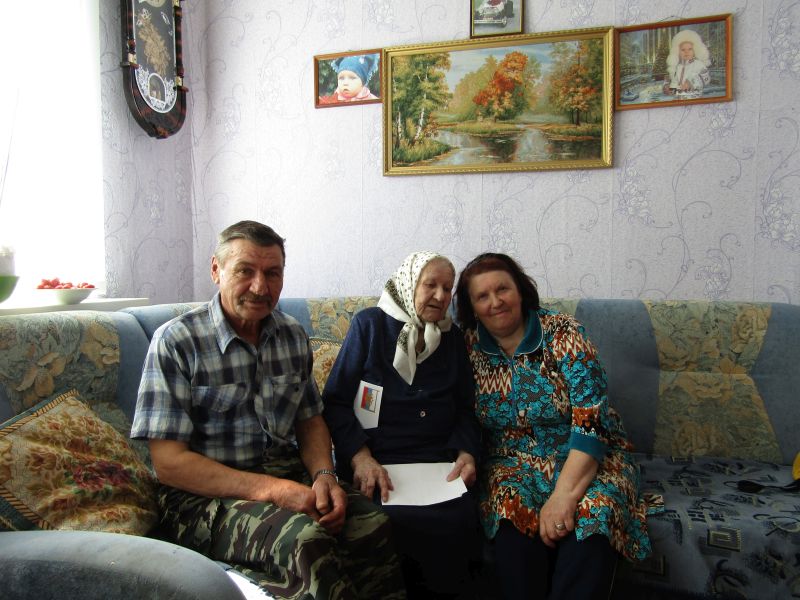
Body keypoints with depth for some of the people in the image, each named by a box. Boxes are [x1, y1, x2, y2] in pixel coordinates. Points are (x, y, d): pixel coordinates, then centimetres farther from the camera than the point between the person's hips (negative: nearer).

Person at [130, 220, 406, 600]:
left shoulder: (292, 336, 7)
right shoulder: (176, 342, -10)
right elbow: (169, 462, -14)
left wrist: (324, 475, -7)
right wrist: (270, 490, -23)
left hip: (287, 478, 5)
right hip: (206, 495, -4)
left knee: (373, 523, -23)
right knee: (305, 539, -33)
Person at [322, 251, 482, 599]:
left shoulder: (453, 337, 17)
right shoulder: (370, 324, 4)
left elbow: (465, 409, 19)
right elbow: (335, 401, -1)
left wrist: (466, 452, -1)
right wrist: (360, 457, -15)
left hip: (436, 462, 4)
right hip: (375, 463, -3)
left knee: (460, 519, -26)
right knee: (407, 524, -30)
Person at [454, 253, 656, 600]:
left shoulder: (562, 333, -11)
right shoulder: (469, 346, -1)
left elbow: (592, 419, -18)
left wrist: (563, 496, -27)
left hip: (586, 460, -1)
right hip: (515, 464, 2)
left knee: (591, 518, -32)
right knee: (513, 516, -30)